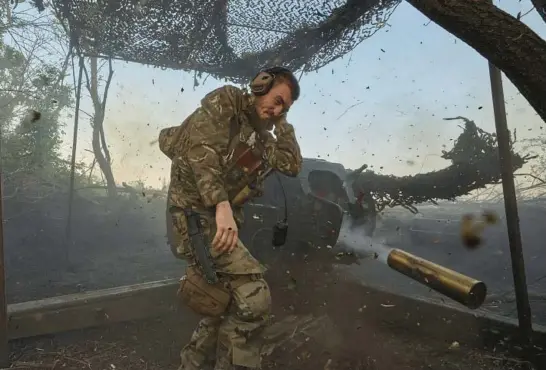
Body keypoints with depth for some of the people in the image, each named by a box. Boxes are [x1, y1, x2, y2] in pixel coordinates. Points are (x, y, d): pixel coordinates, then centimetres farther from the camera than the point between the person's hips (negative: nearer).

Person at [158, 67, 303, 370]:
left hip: (221, 217, 9)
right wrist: (221, 204, -27)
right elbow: (201, 147, -17)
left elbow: (292, 166, 8)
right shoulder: (226, 100, -2)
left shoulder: (262, 138, 19)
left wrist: (282, 123, 9)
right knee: (253, 296, -17)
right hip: (195, 211, -9)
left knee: (226, 306, 15)